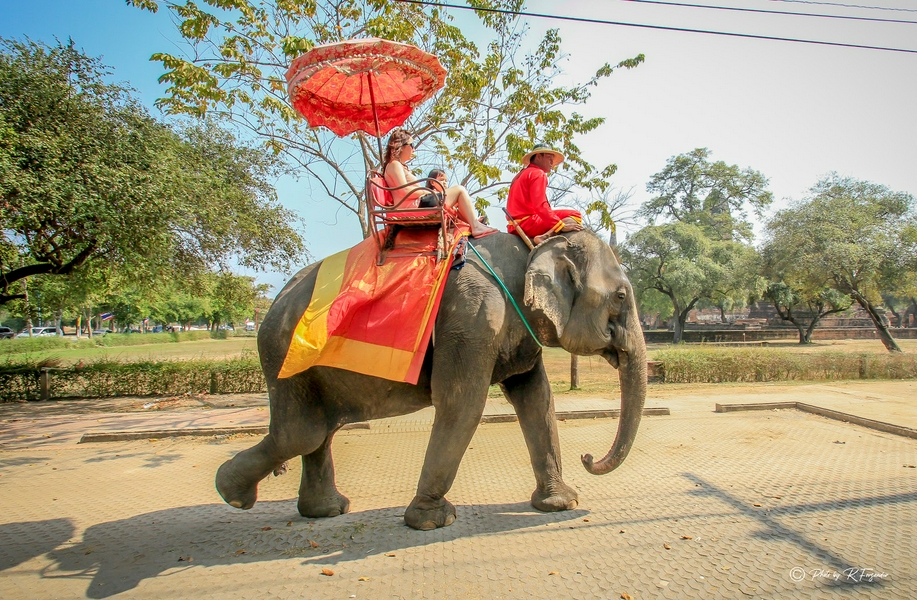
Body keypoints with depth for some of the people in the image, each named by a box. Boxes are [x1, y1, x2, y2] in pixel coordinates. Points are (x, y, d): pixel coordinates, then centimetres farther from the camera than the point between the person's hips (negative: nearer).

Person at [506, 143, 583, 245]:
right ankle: (545, 237, -31)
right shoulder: (538, 173, -3)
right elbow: (540, 205, -18)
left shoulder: (521, 175, 26)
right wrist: (562, 225, -21)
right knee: (575, 215, -13)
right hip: (529, 223, -9)